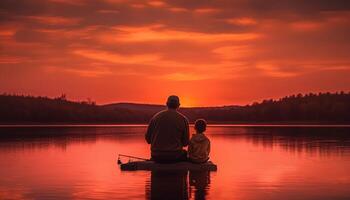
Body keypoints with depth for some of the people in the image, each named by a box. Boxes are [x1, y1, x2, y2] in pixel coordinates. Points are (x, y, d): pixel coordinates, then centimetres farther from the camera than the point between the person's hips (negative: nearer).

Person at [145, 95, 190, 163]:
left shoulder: (156, 117, 0)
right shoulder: (183, 119, -5)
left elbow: (148, 138, 4)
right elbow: (185, 143, 0)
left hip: (157, 157, 2)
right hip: (175, 157, -2)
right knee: (185, 154, 31)